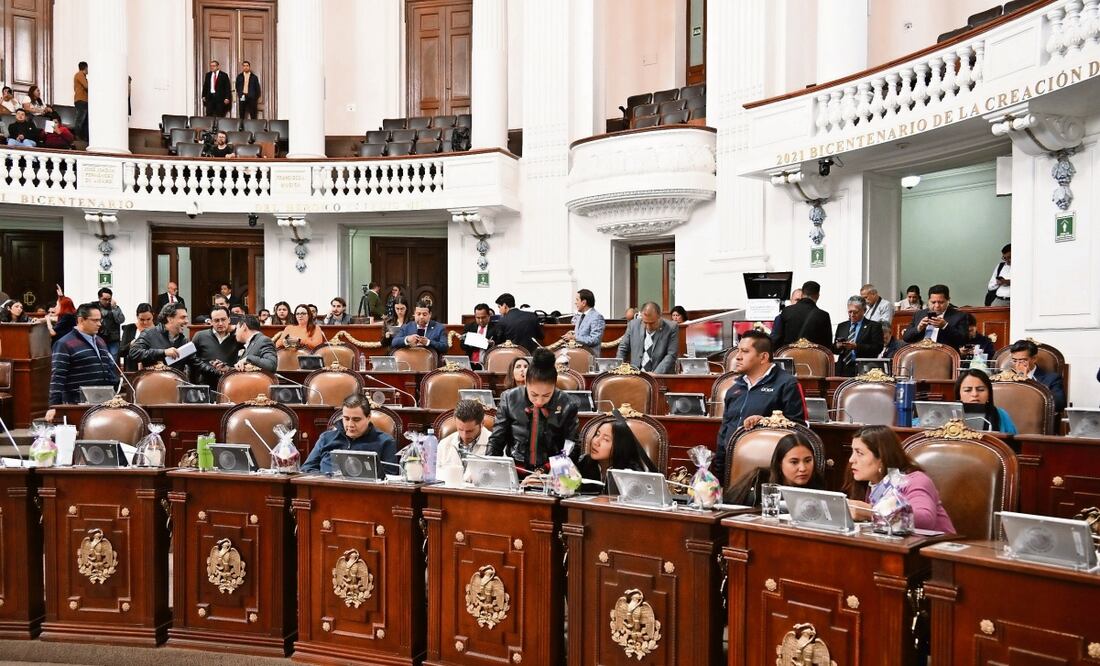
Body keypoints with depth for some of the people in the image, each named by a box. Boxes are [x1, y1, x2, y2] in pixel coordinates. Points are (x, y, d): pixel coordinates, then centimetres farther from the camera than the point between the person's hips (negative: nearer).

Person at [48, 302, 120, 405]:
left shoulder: (100, 341, 17)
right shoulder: (65, 344, -7)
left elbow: (111, 370, 22)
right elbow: (57, 378, -13)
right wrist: (54, 406, -19)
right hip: (77, 406, -7)